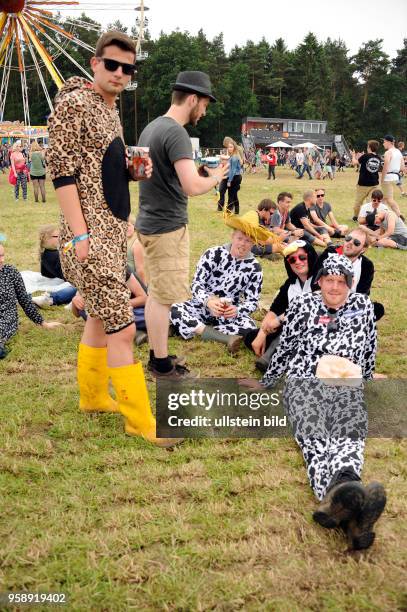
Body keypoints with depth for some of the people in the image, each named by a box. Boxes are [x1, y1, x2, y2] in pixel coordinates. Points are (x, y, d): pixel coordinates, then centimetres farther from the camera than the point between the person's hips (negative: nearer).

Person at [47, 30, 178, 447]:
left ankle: (93, 397, 34)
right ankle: (140, 420, 2)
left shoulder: (111, 110, 16)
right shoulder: (74, 103, -10)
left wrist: (135, 170, 4)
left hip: (114, 229, 9)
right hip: (91, 234, -9)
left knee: (101, 318, 18)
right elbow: (62, 170, -16)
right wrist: (79, 234, -21)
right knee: (123, 327, -8)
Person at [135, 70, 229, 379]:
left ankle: (156, 356, 26)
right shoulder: (176, 133, -18)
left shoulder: (151, 127, 11)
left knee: (155, 293, 16)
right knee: (164, 297, 0)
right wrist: (215, 177, -6)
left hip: (150, 223, 10)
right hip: (168, 227, -10)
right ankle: (162, 365, 10)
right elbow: (193, 187, -26)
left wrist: (199, 171, 15)